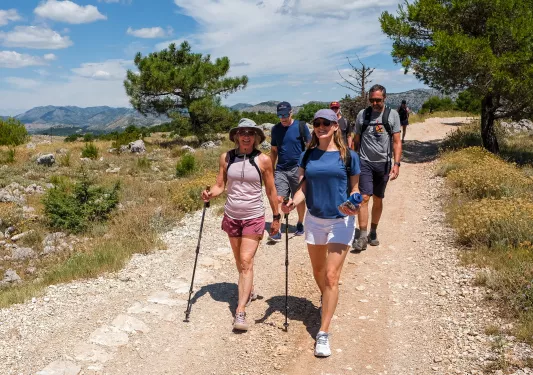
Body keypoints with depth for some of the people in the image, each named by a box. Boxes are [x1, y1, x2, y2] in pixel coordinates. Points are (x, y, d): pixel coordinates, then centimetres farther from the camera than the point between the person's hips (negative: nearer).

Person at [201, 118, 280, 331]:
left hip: (254, 217, -3)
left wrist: (276, 217, 5)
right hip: (231, 217, 3)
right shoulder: (226, 158, -1)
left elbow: (270, 190, 1)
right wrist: (210, 194, -20)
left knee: (246, 262, -10)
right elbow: (220, 186, 2)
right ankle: (249, 291, 42)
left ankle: (240, 312, -8)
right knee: (240, 262, 17)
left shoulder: (263, 160, -7)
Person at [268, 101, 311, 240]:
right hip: (281, 169, 2)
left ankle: (300, 224, 30)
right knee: (278, 198, -8)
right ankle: (277, 230, -5)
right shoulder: (276, 129, 7)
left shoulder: (301, 126, -4)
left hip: (298, 168, -2)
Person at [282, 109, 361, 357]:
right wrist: (293, 202, -15)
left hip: (341, 221, -3)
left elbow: (354, 187, 0)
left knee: (332, 276, -7)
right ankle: (327, 303, 49)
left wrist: (354, 205, -20)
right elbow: (304, 186, 4)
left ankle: (323, 334, 1)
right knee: (318, 271, 18)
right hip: (314, 220, 4)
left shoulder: (348, 156, -7)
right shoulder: (307, 156, 1)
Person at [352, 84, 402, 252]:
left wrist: (396, 164, -12)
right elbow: (356, 140, 10)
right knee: (364, 197, -11)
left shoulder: (392, 114, 0)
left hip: (383, 163, 1)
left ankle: (373, 232, 25)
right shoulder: (362, 114, 2)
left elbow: (397, 142, -3)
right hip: (365, 162, -1)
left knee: (378, 200, 11)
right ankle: (362, 236, -10)